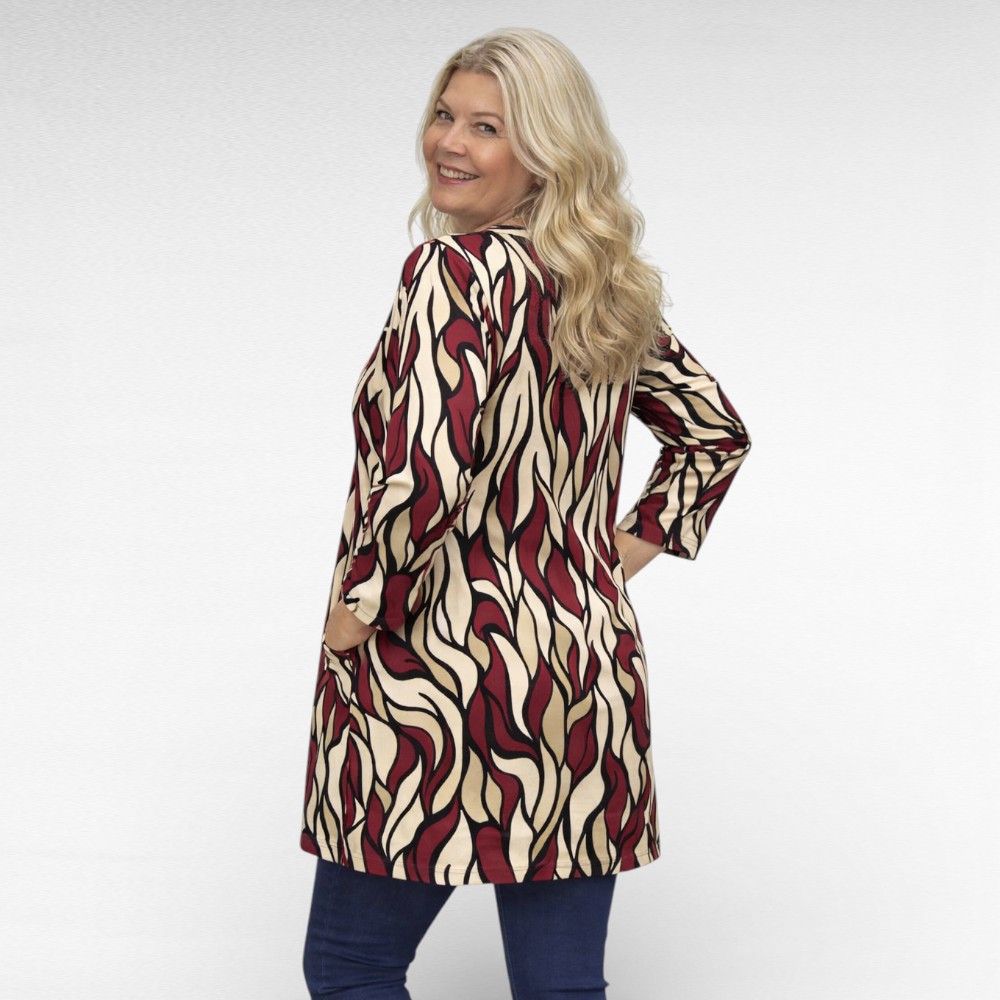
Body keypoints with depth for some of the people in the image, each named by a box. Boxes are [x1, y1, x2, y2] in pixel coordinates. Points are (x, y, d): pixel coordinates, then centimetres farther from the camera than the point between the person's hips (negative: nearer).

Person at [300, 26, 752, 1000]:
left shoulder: (456, 269, -15)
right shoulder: (603, 288, 9)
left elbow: (425, 473, -26)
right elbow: (715, 427, 22)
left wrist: (355, 609, -12)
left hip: (440, 681, -7)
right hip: (591, 680, 7)